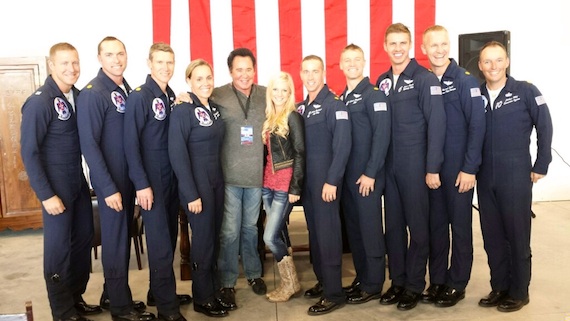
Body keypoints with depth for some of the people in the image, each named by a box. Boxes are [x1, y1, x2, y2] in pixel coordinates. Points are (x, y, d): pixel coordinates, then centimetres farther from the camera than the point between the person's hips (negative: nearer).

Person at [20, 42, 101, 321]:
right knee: (59, 247, 4)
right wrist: (45, 194, -17)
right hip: (55, 185, -7)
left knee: (84, 239, 15)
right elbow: (28, 151, -16)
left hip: (79, 181, 7)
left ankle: (76, 298, 32)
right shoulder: (39, 102, -15)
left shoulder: (79, 96, 4)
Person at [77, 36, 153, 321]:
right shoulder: (92, 93, -14)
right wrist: (108, 187, -19)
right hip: (110, 181, -7)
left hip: (129, 177, 7)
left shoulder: (128, 90, 9)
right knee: (115, 240, 3)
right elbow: (88, 145, -18)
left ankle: (113, 295, 32)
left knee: (124, 238, 16)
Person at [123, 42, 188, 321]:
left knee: (170, 238, 14)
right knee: (160, 242, -1)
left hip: (171, 178, 7)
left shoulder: (171, 97, 9)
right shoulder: (139, 97, -11)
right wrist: (141, 184, -19)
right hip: (151, 181, -7)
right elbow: (130, 143, -16)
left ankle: (160, 292, 29)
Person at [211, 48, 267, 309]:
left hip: (257, 174, 3)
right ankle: (227, 283, 15)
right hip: (229, 175, -3)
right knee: (230, 231, 1)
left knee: (250, 227, 17)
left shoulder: (266, 95, 5)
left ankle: (254, 273, 34)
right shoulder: (217, 96, -4)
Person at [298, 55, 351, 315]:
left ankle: (334, 293, 6)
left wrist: (332, 180, -19)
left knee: (327, 233, -3)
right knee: (314, 231, 13)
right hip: (306, 180, 7)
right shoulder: (301, 107, 12)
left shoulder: (334, 104, -9)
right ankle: (323, 281, 26)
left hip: (325, 180, -7)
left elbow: (342, 146, -15)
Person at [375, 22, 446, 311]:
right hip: (389, 165, 5)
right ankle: (397, 281, 24)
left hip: (415, 165, -5)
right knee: (393, 225, 11)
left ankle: (415, 285, 17)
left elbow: (436, 124, -11)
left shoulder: (425, 79, -7)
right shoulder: (382, 81, 10)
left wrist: (432, 168, -15)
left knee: (417, 225, 5)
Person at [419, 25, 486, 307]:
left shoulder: (465, 80, -6)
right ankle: (437, 280, 23)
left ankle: (456, 284, 18)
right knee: (435, 224, 11)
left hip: (459, 168, -4)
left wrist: (469, 168, -15)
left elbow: (477, 125, -11)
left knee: (460, 225, 6)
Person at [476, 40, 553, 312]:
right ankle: (499, 288, 24)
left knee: (517, 235, 5)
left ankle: (519, 292, 18)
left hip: (516, 177, -3)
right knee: (492, 236, 10)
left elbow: (545, 128, -2)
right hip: (485, 178, 4)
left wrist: (540, 167, -3)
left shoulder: (526, 91, -3)